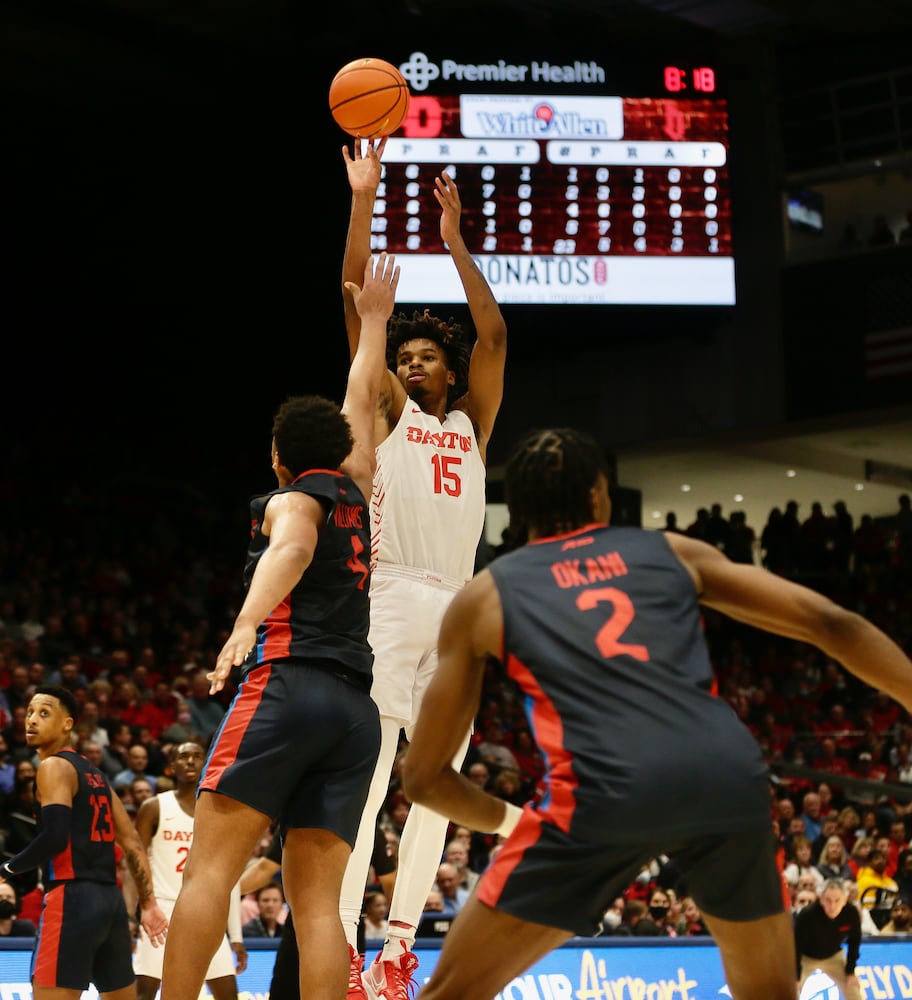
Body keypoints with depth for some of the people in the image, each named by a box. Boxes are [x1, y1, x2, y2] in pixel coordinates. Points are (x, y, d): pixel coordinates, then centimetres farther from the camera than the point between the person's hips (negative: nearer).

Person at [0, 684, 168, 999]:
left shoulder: (53, 767, -4)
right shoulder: (93, 773, 22)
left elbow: (55, 836, -18)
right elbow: (132, 843, 19)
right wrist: (148, 904, 19)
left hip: (72, 898, -9)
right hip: (111, 899, 9)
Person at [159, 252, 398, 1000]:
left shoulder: (291, 500, 7)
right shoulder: (354, 494, 25)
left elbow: (292, 549, -18)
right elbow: (363, 401, 41)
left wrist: (246, 623, -35)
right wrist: (375, 319, 55)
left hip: (289, 687, -6)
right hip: (356, 711, 6)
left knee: (210, 866, -12)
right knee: (317, 899, -2)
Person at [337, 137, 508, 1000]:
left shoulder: (472, 421, 20)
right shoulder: (389, 413, 12)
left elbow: (494, 336, 8)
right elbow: (358, 306, 4)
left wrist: (454, 241, 5)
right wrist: (364, 201, -2)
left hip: (459, 608, 4)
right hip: (392, 597, -4)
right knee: (367, 771, -12)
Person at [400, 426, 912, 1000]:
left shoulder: (484, 596, 23)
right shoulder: (674, 552, 26)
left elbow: (425, 776, 24)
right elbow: (830, 624, 19)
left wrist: (504, 818, 42)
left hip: (607, 787, -2)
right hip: (730, 776, 2)